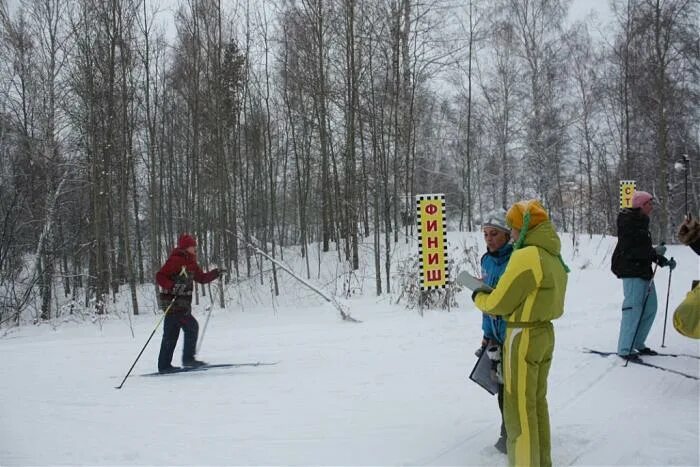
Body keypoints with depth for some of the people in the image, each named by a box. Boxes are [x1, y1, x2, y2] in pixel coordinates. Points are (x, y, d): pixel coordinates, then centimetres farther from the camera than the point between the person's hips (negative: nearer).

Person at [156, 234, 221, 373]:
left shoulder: (191, 263, 15)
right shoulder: (175, 260, -12)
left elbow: (202, 278, 20)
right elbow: (159, 276, -17)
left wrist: (215, 273, 5)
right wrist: (172, 287, -30)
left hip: (182, 304, 9)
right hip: (173, 302, -9)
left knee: (171, 335, 11)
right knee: (192, 326, -13)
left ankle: (164, 365, 16)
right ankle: (188, 358, -7)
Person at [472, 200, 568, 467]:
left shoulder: (526, 256, -20)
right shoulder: (554, 257, 8)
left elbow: (499, 304, -16)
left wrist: (479, 298, 5)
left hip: (523, 337, -9)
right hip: (545, 332, 9)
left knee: (519, 408, -1)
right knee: (537, 402, 19)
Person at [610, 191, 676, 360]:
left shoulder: (641, 223, 16)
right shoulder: (628, 223, -14)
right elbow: (629, 251, -21)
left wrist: (664, 261, 14)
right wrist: (654, 252, -22)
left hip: (644, 271, 10)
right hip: (631, 271, -10)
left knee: (650, 308, 12)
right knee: (634, 308, -10)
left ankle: (638, 343, 23)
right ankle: (625, 349, -5)